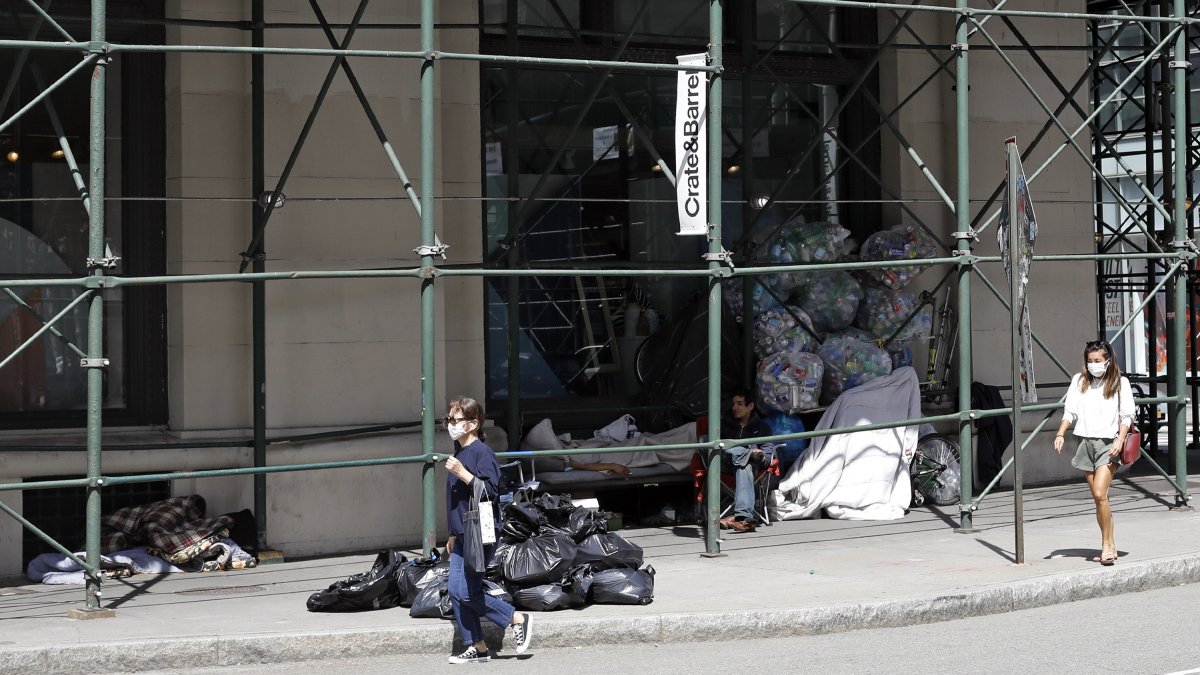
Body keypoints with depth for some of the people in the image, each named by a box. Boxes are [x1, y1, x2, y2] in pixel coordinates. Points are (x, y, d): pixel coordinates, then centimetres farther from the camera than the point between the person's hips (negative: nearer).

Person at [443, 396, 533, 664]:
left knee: (466, 592, -12)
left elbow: (490, 491, -22)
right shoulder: (458, 453, 17)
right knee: (455, 591, 4)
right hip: (463, 536, 9)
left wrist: (462, 473, -27)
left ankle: (517, 619, 2)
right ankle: (476, 647, 10)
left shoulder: (482, 453, -12)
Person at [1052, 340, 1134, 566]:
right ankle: (1109, 546, 15)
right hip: (1086, 442, 4)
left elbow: (1126, 416, 1)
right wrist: (1060, 434, -6)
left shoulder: (1120, 383, 3)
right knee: (1099, 498, 7)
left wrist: (1120, 440, -13)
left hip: (1108, 442, -4)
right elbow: (1070, 411, 8)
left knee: (1100, 494, -18)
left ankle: (1107, 544, -9)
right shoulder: (1079, 381, 11)